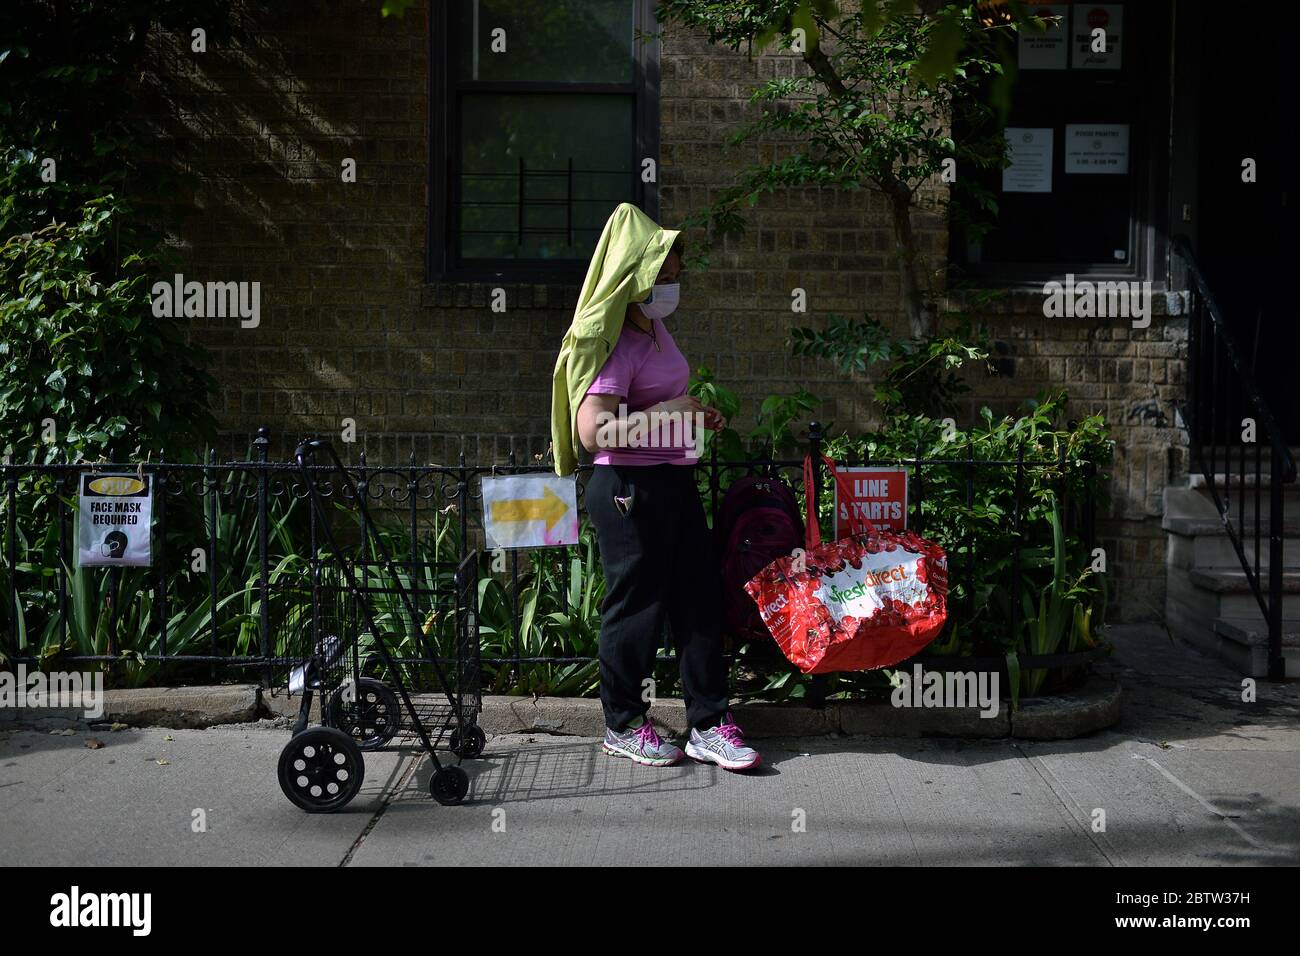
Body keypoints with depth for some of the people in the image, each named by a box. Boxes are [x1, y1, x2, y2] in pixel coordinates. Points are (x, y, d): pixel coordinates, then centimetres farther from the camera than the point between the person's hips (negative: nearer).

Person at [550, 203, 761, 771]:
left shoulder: (653, 326, 11)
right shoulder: (615, 345, -18)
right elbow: (592, 430, -29)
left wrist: (695, 416, 12)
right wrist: (670, 412, -24)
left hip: (674, 480, 9)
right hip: (630, 489, -9)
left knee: (699, 597, 9)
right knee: (636, 604, 3)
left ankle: (708, 725, 17)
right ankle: (623, 726, 20)